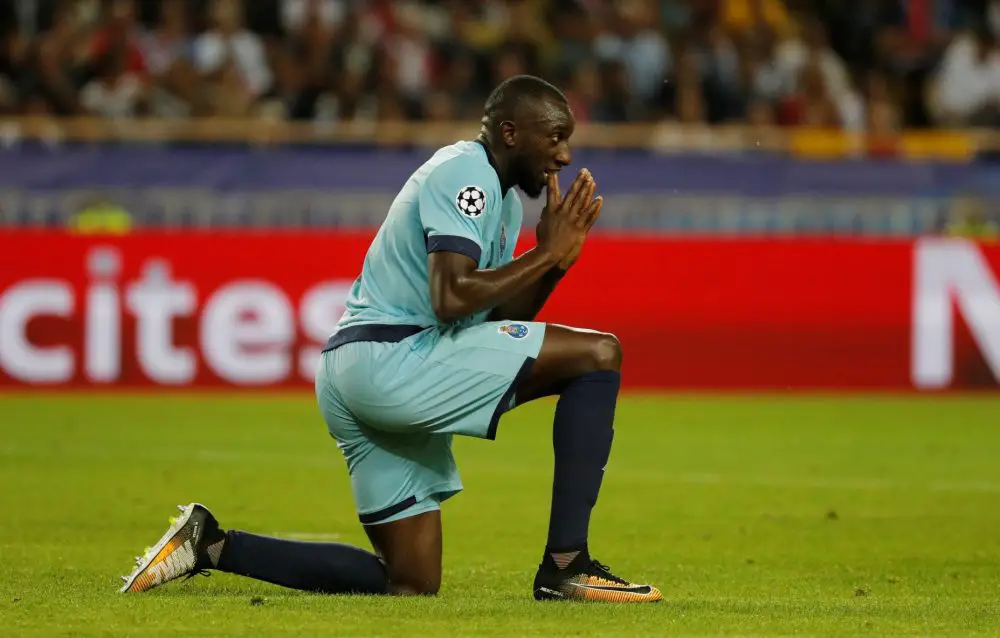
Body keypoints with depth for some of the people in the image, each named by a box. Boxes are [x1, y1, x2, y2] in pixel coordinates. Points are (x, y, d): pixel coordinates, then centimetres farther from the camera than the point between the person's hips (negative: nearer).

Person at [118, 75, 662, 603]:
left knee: (410, 583, 12)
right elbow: (452, 297, -22)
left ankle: (213, 544, 11)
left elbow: (497, 320, 20)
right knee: (598, 354, -14)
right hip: (391, 358, -11)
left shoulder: (506, 197, 22)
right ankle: (566, 567, -17)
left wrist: (553, 261, 6)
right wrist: (546, 254, -14)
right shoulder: (465, 174, -10)